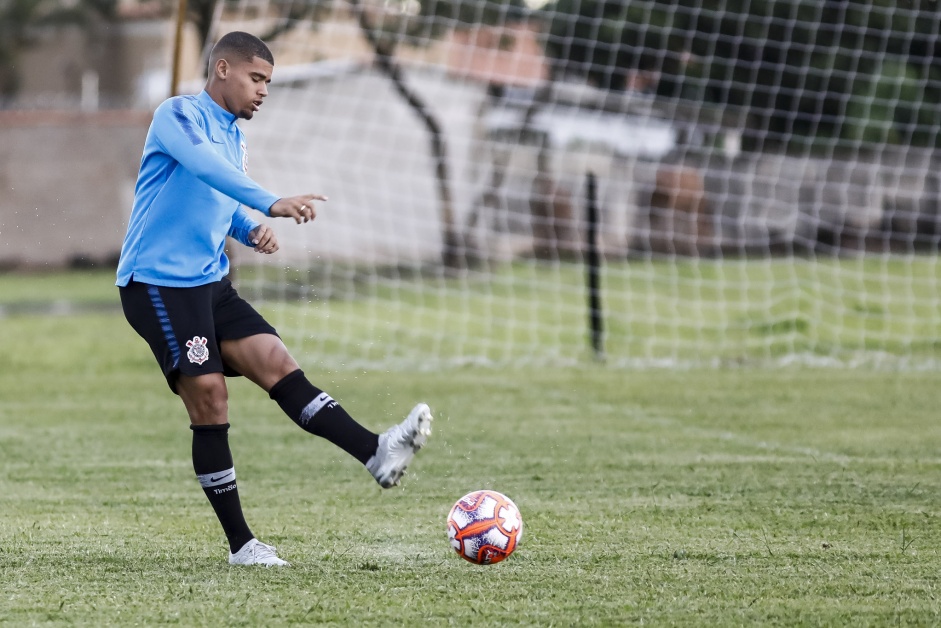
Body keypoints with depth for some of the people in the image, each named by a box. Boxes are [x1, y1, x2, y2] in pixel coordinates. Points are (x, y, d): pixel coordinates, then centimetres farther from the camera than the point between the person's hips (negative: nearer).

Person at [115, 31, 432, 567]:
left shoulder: (234, 136, 18)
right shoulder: (180, 115, -9)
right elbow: (207, 168, -29)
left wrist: (252, 231, 7)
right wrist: (273, 205, -42)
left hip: (211, 283, 8)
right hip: (159, 282, -8)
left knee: (276, 362, -10)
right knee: (209, 394, -12)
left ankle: (377, 453, -24)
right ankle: (241, 544, -9)